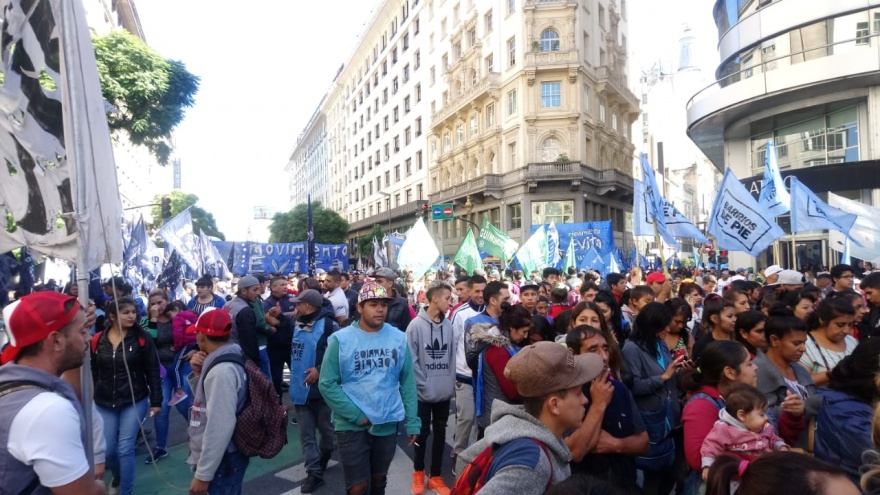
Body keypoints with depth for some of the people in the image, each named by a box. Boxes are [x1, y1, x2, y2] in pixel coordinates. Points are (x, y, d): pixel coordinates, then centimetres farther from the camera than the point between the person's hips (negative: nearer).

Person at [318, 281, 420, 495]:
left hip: (388, 423, 3)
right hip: (351, 425, -3)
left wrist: (412, 421, -1)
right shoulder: (341, 339, -11)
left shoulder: (399, 338, -3)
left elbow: (407, 382, 1)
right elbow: (327, 384, -11)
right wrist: (356, 415, -15)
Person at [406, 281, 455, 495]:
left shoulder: (448, 325, -1)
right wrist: (423, 385, -13)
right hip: (424, 392, -4)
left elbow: (452, 357, 3)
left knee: (440, 433, 15)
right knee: (422, 433, 12)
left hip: (445, 391, 4)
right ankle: (418, 473, 35)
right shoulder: (416, 325, -13)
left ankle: (435, 476, 32)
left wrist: (451, 383, -2)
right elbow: (411, 360, -12)